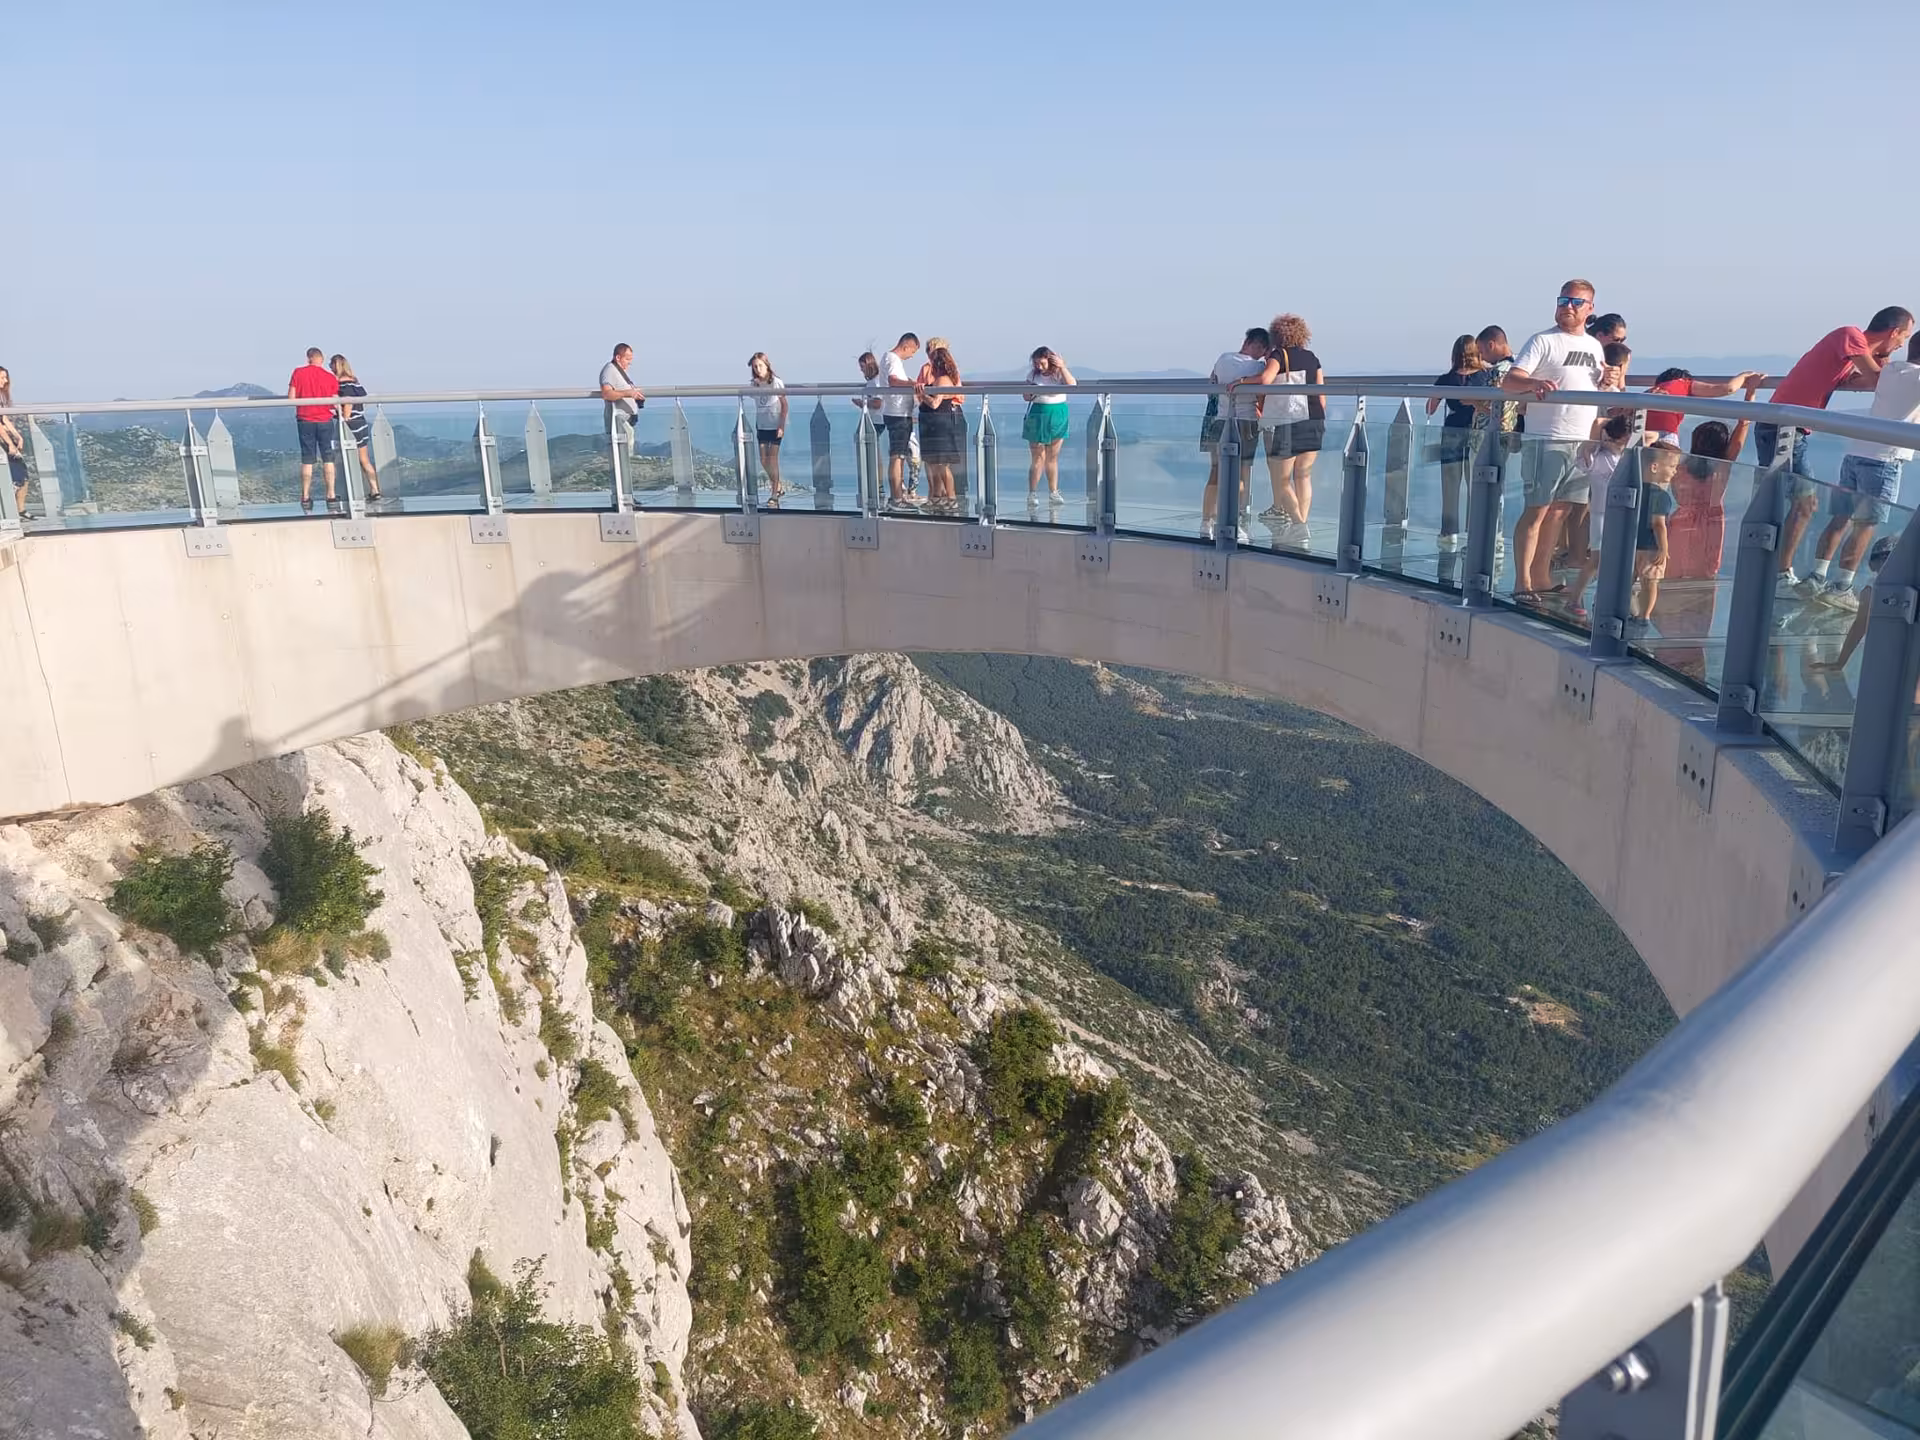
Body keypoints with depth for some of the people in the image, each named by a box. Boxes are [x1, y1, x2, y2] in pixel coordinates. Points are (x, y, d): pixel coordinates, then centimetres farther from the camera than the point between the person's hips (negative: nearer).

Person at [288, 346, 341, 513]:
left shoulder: (298, 373, -4)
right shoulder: (330, 377, -5)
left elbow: (291, 398, -5)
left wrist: (304, 399, 15)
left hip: (305, 420, 1)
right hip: (325, 420, -1)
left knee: (307, 460, 6)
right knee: (328, 458, 6)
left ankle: (305, 498, 7)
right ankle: (331, 496, 2)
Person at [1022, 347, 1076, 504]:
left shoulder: (1059, 373, -1)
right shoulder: (1033, 374, 1)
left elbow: (1072, 385, -19)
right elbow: (1027, 397, 6)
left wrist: (1062, 367, -20)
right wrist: (1031, 392, -15)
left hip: (1058, 415, 1)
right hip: (1038, 414, -1)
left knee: (1053, 457, 7)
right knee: (1038, 457, -2)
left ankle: (1053, 493, 11)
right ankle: (1032, 493, 3)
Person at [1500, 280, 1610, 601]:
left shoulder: (1595, 347, 18)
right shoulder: (1543, 341, -1)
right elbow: (1508, 381, -14)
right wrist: (1533, 383, -32)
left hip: (1582, 441, 6)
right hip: (1547, 439, -6)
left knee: (1559, 512, 9)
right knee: (1536, 509, -8)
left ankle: (1541, 578, 16)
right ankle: (1522, 583, -6)